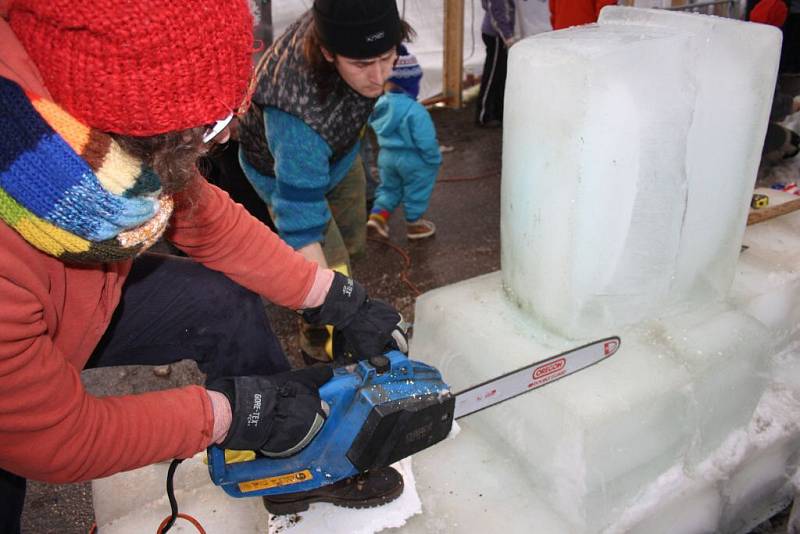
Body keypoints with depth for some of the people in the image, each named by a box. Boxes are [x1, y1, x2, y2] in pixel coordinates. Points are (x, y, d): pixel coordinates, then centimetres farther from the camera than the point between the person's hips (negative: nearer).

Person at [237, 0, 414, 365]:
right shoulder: (298, 118, -48)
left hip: (339, 152, 7)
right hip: (286, 173, -6)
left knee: (351, 245, 21)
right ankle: (318, 354, 23)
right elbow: (300, 225, -44)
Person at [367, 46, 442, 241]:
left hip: (386, 155, 6)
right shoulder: (415, 111, -27)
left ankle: (378, 214, 14)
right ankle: (414, 224, 26)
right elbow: (426, 141, -23)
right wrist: (434, 160, -8)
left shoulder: (381, 104, -5)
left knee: (389, 187, 24)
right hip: (413, 160, -6)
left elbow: (378, 130, 9)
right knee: (416, 192, 13)